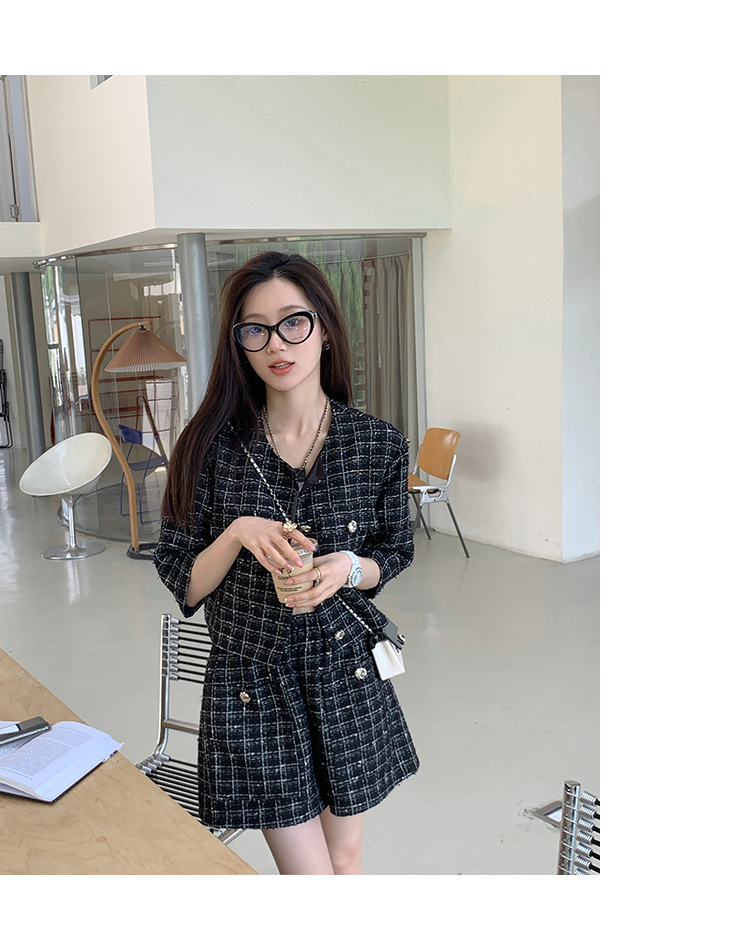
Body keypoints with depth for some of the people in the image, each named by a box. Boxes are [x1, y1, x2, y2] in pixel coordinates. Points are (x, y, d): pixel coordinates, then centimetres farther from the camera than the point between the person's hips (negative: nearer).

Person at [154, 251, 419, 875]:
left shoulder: (378, 445, -7)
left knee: (345, 858, 19)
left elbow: (396, 554, 6)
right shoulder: (211, 445, -9)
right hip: (253, 681, -1)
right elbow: (183, 586, -5)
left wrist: (349, 567, -15)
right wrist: (237, 533, -23)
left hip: (347, 670, 2)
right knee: (308, 873, 6)